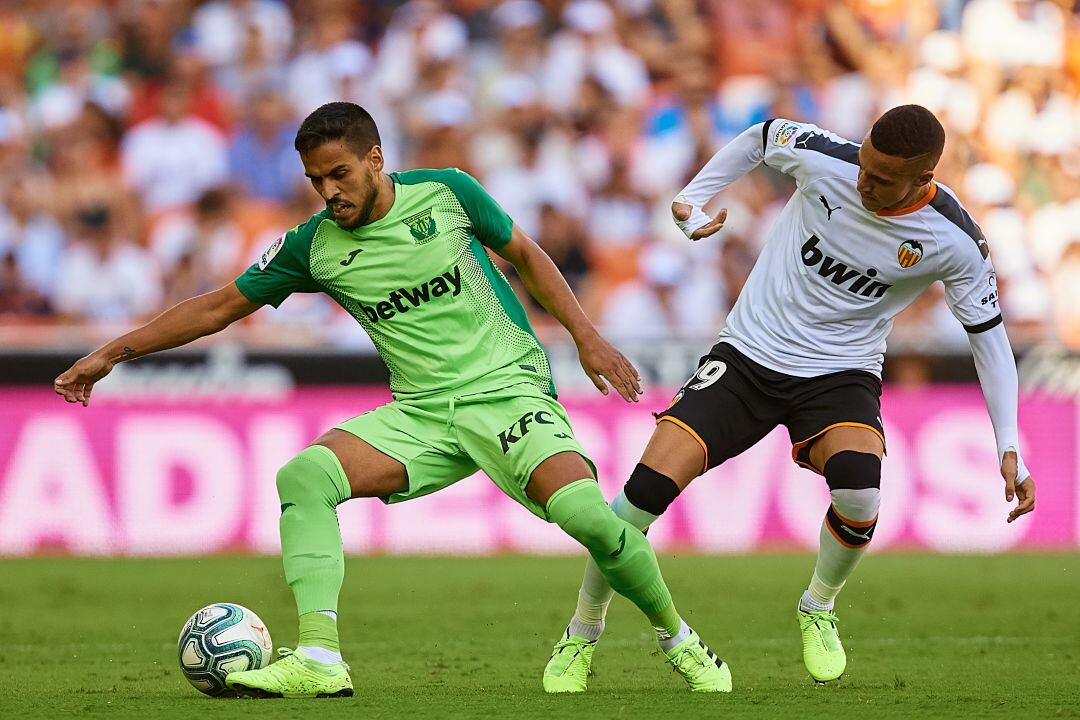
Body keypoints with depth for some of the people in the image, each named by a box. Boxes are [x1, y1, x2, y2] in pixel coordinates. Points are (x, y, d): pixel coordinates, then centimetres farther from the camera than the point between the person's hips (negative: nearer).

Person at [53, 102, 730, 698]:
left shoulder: (446, 193, -3)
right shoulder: (314, 247, 1)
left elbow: (525, 255, 11)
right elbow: (220, 307, 9)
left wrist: (589, 338, 5)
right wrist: (112, 353, 8)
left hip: (509, 386, -3)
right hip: (420, 412, 3)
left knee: (585, 512, -27)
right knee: (304, 475, -21)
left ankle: (676, 637, 0)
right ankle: (318, 659, -26)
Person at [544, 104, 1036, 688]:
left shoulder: (953, 242, -15)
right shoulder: (825, 160, -16)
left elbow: (989, 336, -2)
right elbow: (761, 136, 7)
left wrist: (1010, 450, -8)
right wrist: (691, 199, 1)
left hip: (842, 373, -1)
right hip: (748, 355, 1)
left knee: (858, 485, -32)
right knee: (651, 484, -18)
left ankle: (818, 610, 1)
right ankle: (582, 634, 5)